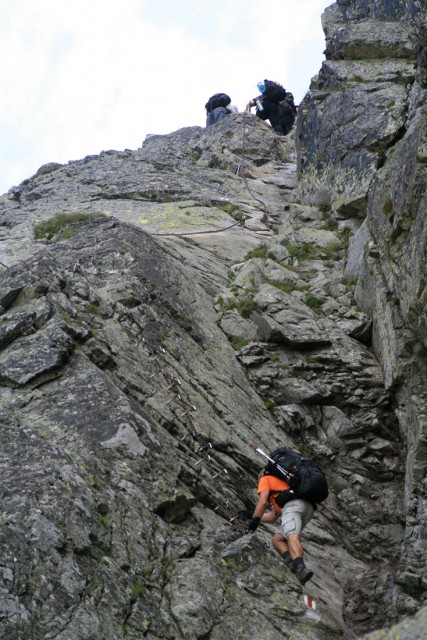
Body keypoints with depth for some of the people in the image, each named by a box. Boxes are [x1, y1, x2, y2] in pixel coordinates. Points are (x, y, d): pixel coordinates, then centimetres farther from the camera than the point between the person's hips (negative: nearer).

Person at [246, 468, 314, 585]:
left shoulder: (265, 479, 23)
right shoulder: (282, 484, 44)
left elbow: (262, 502, 3)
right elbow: (271, 518, 43)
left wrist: (253, 522, 1)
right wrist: (249, 514, 52)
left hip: (293, 505, -7)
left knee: (292, 536, -29)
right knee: (277, 539, 11)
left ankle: (301, 569, -55)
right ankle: (291, 562, -19)